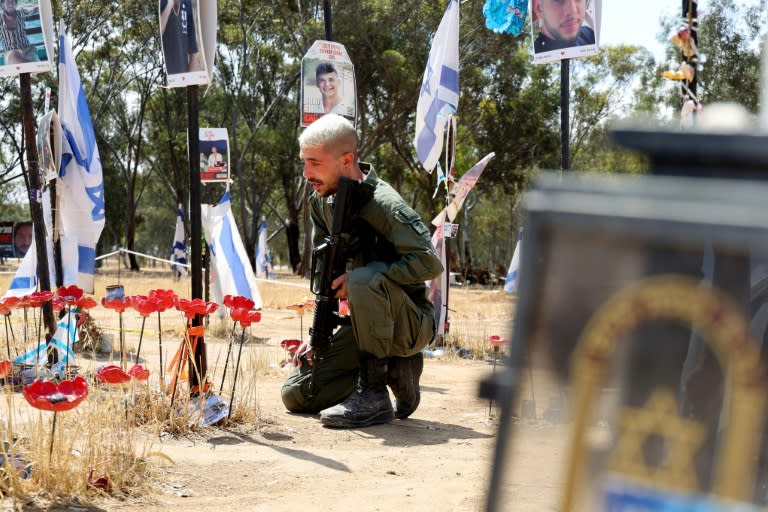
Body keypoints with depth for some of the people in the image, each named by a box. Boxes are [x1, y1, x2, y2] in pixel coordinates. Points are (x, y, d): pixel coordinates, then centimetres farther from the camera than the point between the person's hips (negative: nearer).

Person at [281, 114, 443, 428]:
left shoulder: (382, 204, -21)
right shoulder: (321, 202, 3)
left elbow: (429, 264, -29)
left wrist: (357, 277, -28)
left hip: (413, 324, -7)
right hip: (368, 325, 7)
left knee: (364, 279, -37)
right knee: (296, 395, -3)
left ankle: (374, 395, -26)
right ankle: (395, 369, 9)